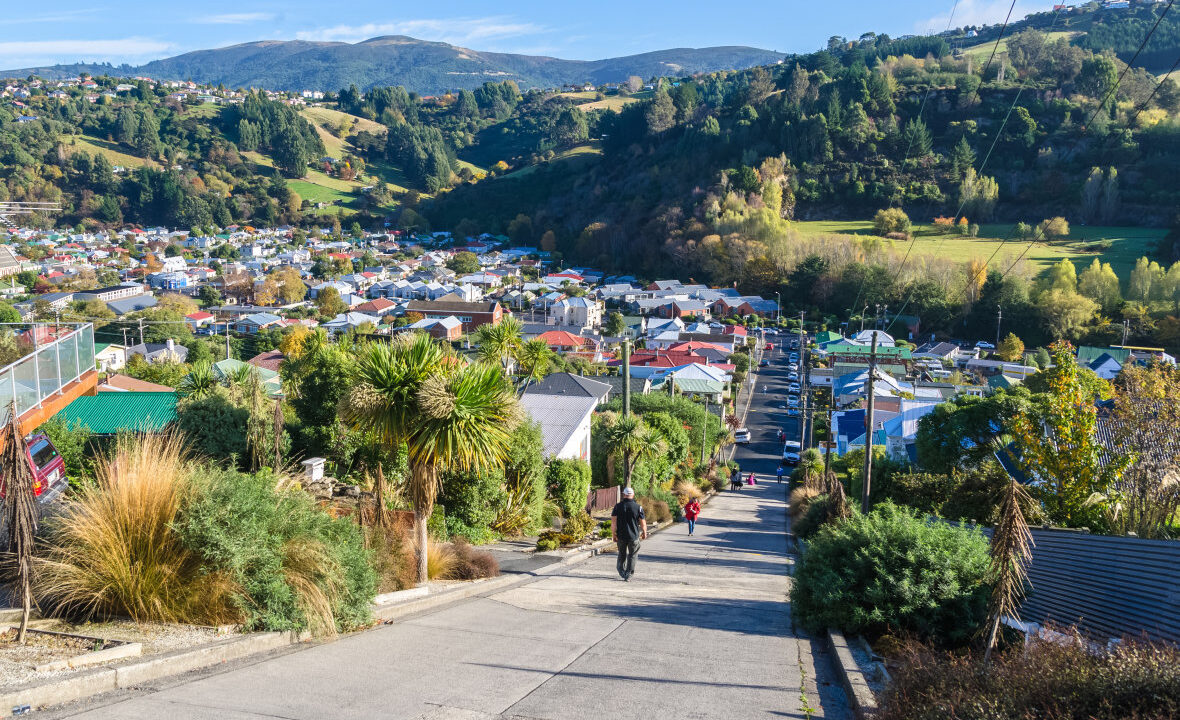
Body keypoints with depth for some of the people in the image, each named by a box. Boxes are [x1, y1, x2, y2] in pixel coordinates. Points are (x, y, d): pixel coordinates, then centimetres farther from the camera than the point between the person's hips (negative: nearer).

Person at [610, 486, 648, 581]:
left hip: (621, 535, 1)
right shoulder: (638, 507, -6)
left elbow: (613, 521, -6)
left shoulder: (618, 506, -3)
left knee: (622, 554, 20)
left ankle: (621, 571, 28)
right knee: (632, 555, 10)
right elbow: (643, 523, -2)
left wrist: (613, 534, 1)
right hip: (634, 536, -1)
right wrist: (644, 533, 13)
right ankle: (628, 575, 9)